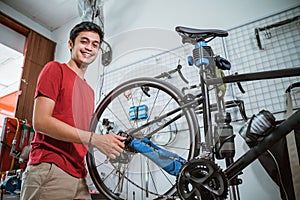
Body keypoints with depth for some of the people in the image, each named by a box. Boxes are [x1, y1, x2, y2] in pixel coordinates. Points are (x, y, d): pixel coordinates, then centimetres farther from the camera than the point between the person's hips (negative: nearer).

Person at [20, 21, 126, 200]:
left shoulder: (90, 91, 20)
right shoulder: (55, 69, 1)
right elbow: (40, 121, -11)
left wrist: (114, 142, 2)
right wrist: (95, 139, -16)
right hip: (49, 171, -6)